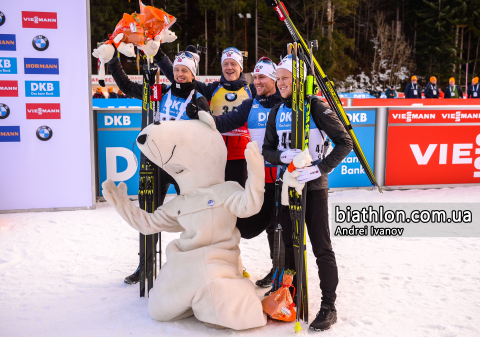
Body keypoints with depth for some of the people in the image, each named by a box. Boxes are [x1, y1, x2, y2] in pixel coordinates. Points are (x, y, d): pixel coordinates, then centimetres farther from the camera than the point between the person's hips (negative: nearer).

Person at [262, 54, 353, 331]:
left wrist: (320, 168, -18)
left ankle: (329, 306, 10)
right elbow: (267, 150, 11)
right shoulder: (277, 112, 9)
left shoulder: (316, 107, -8)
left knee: (322, 248, -1)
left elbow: (345, 143, -10)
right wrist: (283, 156, -11)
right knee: (290, 244, 14)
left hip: (314, 186, -6)